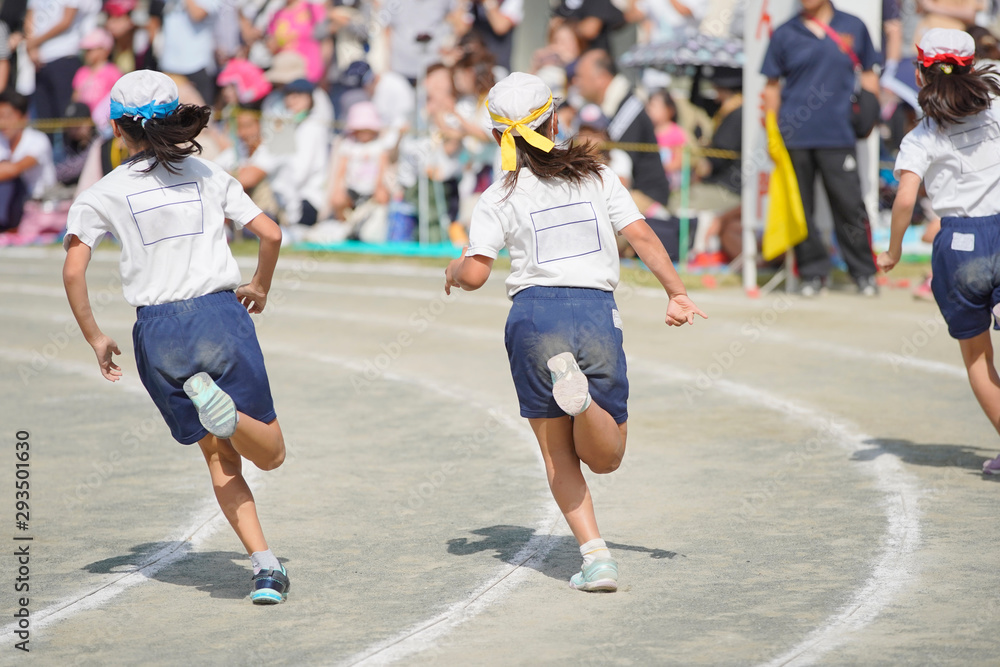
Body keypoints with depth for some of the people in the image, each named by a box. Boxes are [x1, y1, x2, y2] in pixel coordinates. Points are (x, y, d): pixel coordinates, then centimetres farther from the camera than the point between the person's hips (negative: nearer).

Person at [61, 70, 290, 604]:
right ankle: (222, 406, -27)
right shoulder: (209, 176, 8)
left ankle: (265, 565, -3)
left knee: (220, 456, 11)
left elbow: (73, 268, -7)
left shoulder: (105, 194, 3)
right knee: (270, 455, 5)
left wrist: (94, 338, 5)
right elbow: (270, 233, 6)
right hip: (221, 314, 0)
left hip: (158, 332, 0)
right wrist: (259, 288, 24)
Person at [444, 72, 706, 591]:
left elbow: (474, 274, -2)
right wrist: (677, 294, 6)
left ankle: (595, 556, -8)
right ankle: (581, 395, -25)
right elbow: (643, 238, 3)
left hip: (534, 312, -1)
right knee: (605, 458, 8)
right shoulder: (597, 176, 12)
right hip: (598, 313, 1)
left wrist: (452, 271, 19)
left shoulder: (499, 198, 5)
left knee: (557, 455, 9)